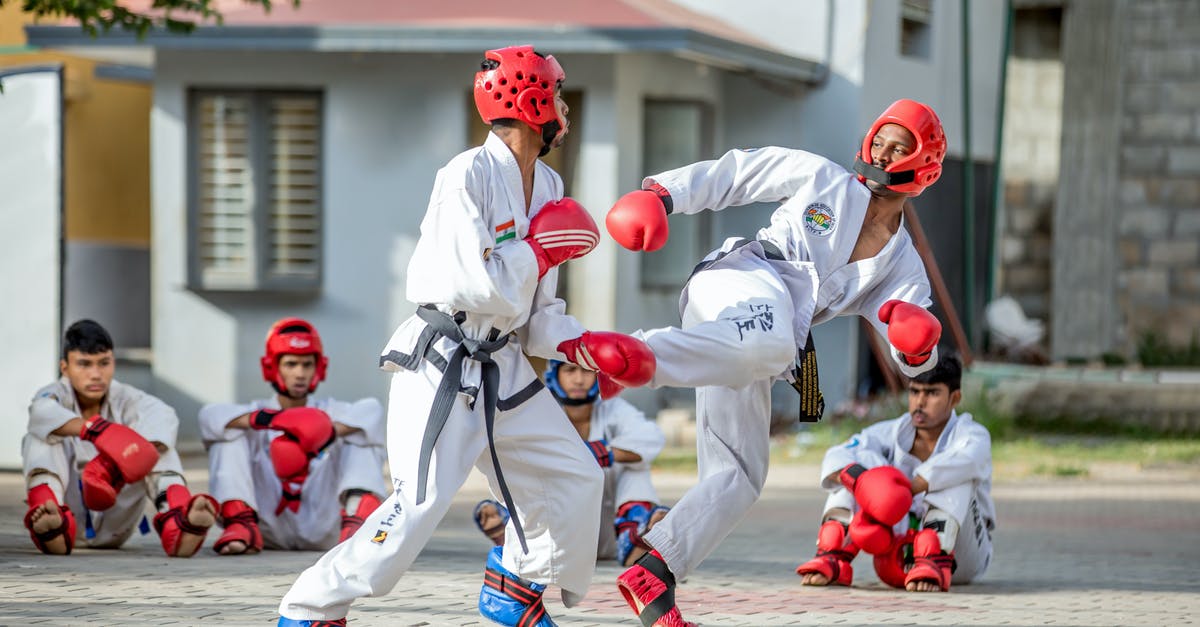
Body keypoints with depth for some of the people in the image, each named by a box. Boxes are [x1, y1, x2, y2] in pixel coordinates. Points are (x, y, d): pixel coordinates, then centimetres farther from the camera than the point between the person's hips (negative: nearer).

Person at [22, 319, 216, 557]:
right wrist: (96, 429, -56)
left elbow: (164, 417, -29)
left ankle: (177, 522, -46)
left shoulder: (126, 399, -4)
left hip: (113, 529, 1)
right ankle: (53, 522, -49)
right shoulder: (58, 395, -7)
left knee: (157, 443, -19)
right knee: (39, 438, -23)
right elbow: (43, 412, -36)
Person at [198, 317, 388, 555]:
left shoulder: (328, 413, 16)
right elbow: (209, 415, -8)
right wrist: (260, 420, -29)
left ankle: (357, 519, -34)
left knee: (359, 429, -8)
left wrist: (332, 433, -28)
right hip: (270, 531, 0)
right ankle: (242, 525, -26)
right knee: (231, 429, -7)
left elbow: (372, 410, -7)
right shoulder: (257, 411, 15)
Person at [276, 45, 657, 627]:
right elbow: (477, 289, -25)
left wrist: (577, 345, -1)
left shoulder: (547, 186, 12)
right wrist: (540, 249, -11)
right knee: (419, 505, -16)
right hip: (442, 365, -9)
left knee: (577, 479, 10)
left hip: (504, 370, 9)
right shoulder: (469, 177, -16)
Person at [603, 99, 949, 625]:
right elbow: (732, 173, 12)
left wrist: (918, 348, -11)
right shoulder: (820, 178, 15)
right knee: (770, 343, -41)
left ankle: (651, 575, -1)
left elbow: (912, 359, 14)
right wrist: (662, 193, -2)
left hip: (755, 353, 5)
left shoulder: (903, 267, 22)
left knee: (739, 476, -3)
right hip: (736, 280, -5)